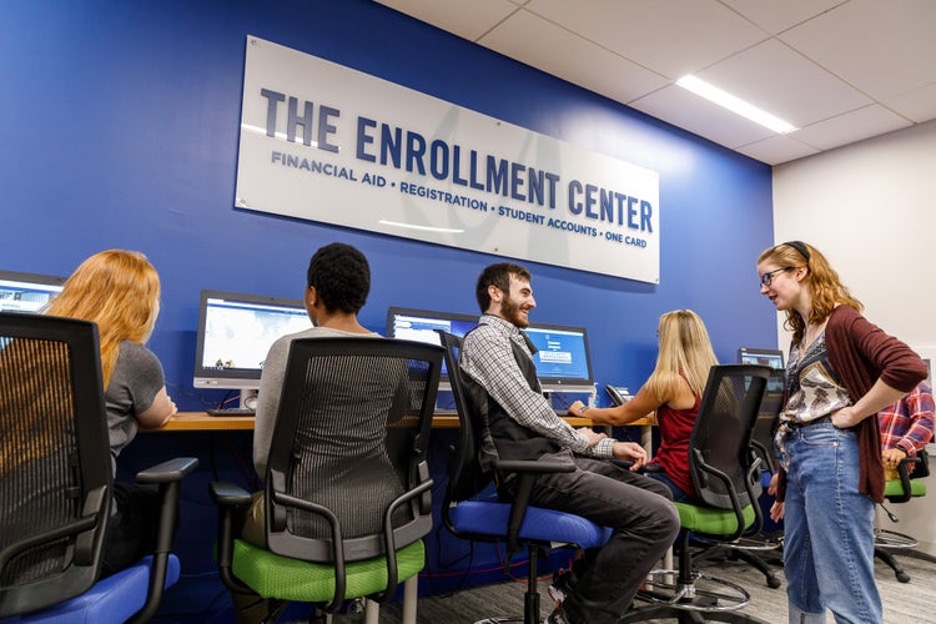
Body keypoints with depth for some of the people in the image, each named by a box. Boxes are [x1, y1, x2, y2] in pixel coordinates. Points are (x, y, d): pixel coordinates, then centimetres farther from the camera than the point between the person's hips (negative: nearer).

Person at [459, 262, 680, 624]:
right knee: (659, 517, -17)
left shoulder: (511, 342, 23)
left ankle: (585, 584, 19)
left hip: (552, 458, 10)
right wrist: (579, 438, 2)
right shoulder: (485, 338, -8)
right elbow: (529, 411, -17)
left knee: (658, 494, 15)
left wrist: (607, 446, 10)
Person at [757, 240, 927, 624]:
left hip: (833, 458, -9)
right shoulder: (801, 335, 16)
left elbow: (909, 367, -26)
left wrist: (854, 413, -17)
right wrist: (783, 475, 18)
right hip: (799, 459, 9)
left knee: (846, 589, -1)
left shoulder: (842, 321, -10)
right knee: (800, 580, 19)